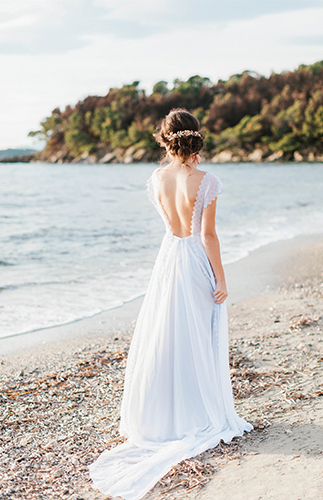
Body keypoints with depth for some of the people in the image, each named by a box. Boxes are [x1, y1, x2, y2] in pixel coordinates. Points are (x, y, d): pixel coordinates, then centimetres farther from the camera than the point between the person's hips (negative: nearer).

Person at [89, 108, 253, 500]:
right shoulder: (205, 182, -15)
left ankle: (160, 414, 23)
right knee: (199, 343, 7)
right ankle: (203, 417, 19)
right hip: (198, 264, -4)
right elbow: (208, 235, -15)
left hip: (169, 258, 4)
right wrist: (221, 279, -8)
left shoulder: (157, 178, -1)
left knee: (162, 339, 13)